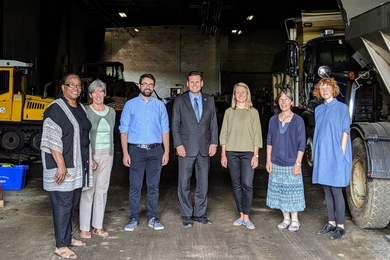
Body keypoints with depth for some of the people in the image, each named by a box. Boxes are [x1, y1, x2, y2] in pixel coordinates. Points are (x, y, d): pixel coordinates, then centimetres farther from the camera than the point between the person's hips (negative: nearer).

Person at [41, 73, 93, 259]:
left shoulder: (81, 108, 13)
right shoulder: (55, 109, -13)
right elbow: (52, 140, -19)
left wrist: (90, 159, 19)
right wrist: (61, 165, -23)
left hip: (77, 165, 8)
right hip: (63, 166, -8)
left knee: (72, 202, 15)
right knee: (62, 204, -3)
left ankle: (67, 237, 29)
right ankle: (61, 245, 8)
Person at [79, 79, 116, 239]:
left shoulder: (111, 111, 8)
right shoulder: (86, 112, -6)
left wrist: (109, 151, 8)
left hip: (107, 154, 4)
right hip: (90, 154, -4)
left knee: (102, 190, 9)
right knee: (88, 190, -2)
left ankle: (98, 226, 18)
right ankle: (84, 228, 8)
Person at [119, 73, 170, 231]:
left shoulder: (160, 105, 8)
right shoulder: (130, 105, 3)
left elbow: (165, 130, 7)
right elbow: (124, 130, 1)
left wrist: (166, 151, 1)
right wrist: (125, 153, -6)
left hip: (155, 150, 2)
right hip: (136, 149, -1)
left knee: (153, 186, 8)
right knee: (135, 186, 3)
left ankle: (152, 217, 19)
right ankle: (134, 218, 15)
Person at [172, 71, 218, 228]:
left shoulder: (209, 100, 9)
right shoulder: (180, 101, 2)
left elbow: (213, 123, 8)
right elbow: (175, 124, 0)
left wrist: (214, 143, 0)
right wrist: (178, 144, -9)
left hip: (205, 148, 2)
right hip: (186, 147, -2)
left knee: (203, 182, 8)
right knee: (184, 183, 3)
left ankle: (200, 213, 20)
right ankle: (187, 215, 15)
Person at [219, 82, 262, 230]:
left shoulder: (253, 112, 5)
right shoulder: (229, 112, 8)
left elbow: (257, 135, 2)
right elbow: (223, 134, 7)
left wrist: (256, 155, -5)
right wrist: (223, 154, 2)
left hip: (248, 152, -2)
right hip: (232, 152, 2)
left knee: (247, 185, -7)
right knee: (236, 185, 6)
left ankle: (246, 217, 3)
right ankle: (241, 215, 16)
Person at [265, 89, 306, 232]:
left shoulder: (298, 120, -4)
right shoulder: (273, 120, 6)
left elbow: (301, 144, -5)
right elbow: (269, 141, 9)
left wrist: (298, 163, -10)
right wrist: (268, 160, 4)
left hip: (292, 164, -3)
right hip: (276, 164, 4)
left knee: (292, 191, 2)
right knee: (280, 192, 9)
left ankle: (294, 220, 16)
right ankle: (286, 218, 23)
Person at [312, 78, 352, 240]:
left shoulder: (342, 108, -4)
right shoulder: (318, 110, 12)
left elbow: (345, 132, -7)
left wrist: (341, 154, -13)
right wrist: (316, 154, 9)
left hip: (336, 156, -6)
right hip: (321, 156, 6)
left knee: (336, 191, -3)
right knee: (327, 191, 11)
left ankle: (340, 226, 7)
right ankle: (331, 223, 21)